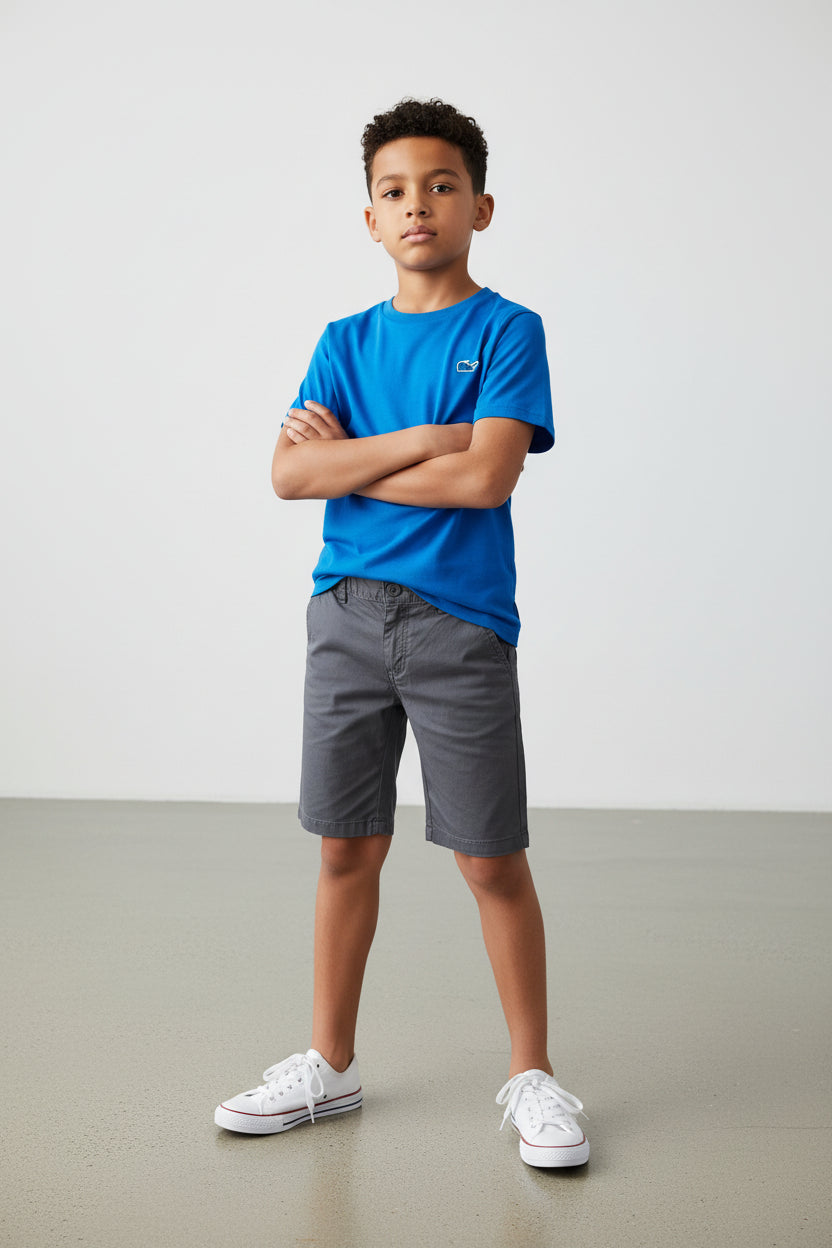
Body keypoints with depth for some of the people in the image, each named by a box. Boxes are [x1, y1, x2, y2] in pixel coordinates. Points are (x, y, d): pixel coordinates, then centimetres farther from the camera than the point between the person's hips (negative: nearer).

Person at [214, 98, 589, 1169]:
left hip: (462, 624, -4)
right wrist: (419, 440, -12)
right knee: (347, 849, 11)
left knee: (491, 861, 2)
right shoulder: (346, 343, 11)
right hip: (347, 615, 4)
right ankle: (330, 1065, 27)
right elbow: (289, 473, -2)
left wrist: (349, 459, -6)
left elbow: (487, 477, -15)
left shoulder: (507, 331, -1)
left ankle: (531, 1075, 19)